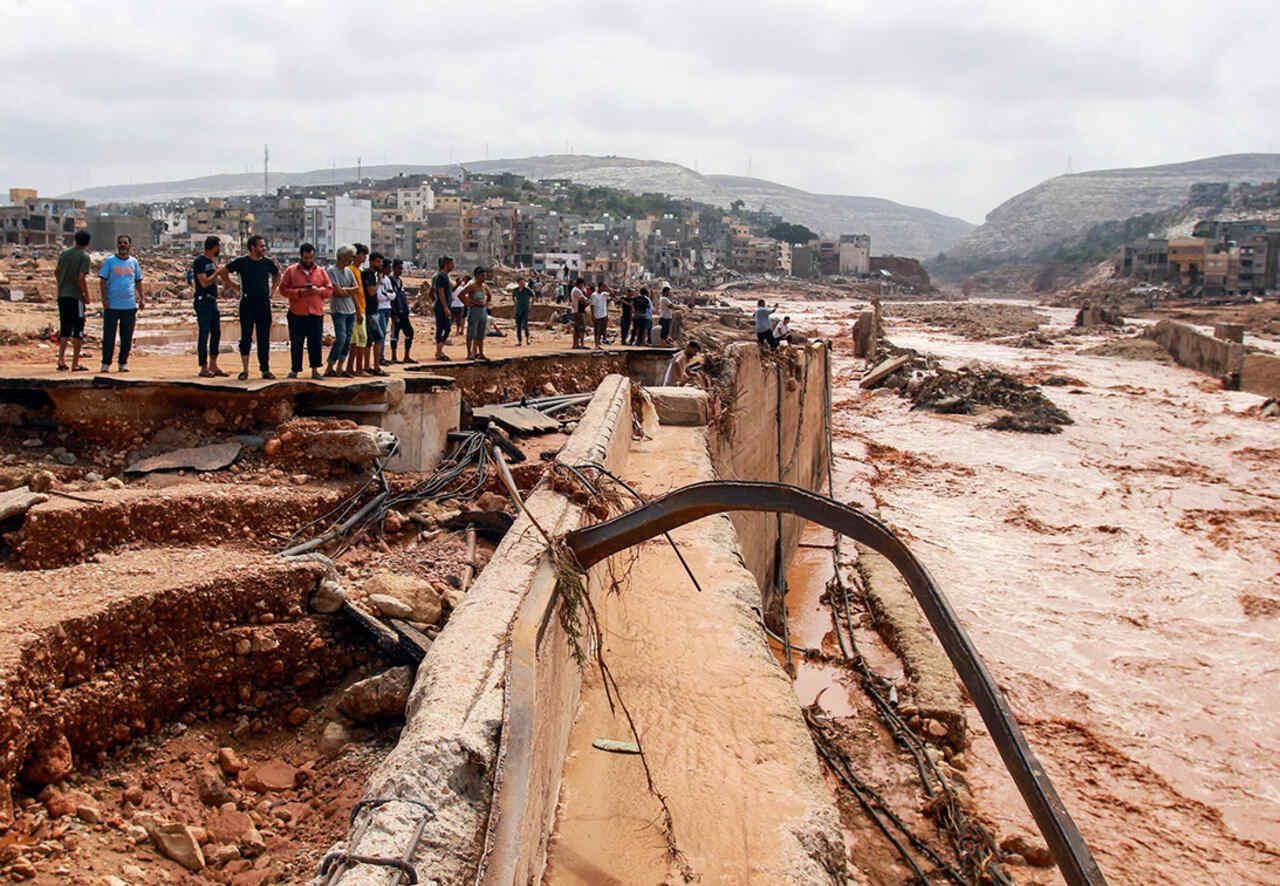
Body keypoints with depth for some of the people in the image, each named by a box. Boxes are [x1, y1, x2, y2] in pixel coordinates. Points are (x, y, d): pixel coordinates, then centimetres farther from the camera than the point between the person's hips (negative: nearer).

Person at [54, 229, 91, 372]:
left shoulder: (64, 253, 11)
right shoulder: (85, 256, -9)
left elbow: (56, 272, 17)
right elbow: (81, 278, -17)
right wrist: (87, 295, -7)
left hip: (62, 296, 6)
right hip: (76, 297, -6)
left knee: (64, 329, 13)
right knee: (78, 330, 1)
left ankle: (61, 360, 2)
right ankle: (75, 364, 3)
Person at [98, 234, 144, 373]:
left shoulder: (134, 262, 11)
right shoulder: (109, 261, 2)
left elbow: (138, 282, 15)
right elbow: (103, 280, -1)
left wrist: (142, 299, 6)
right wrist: (104, 298, -10)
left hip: (130, 305, 3)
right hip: (112, 305, -3)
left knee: (127, 337, 6)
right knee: (109, 335, -2)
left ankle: (123, 363, 14)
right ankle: (106, 363, 4)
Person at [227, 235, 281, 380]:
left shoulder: (268, 263, 5)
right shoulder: (241, 262, -2)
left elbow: (277, 276, 24)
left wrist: (272, 291, 13)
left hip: (264, 304, 2)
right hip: (247, 304, -2)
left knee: (264, 338, 5)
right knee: (246, 337, 0)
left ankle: (265, 369, 10)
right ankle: (245, 370, 6)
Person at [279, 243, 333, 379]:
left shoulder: (320, 271, 9)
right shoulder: (291, 271, 3)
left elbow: (330, 289, 9)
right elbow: (283, 289, 0)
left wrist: (319, 290, -11)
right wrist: (299, 292, -13)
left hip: (316, 313, 1)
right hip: (297, 313, -1)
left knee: (316, 342, 1)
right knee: (296, 343, 3)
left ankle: (315, 370, 10)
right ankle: (294, 370, 12)